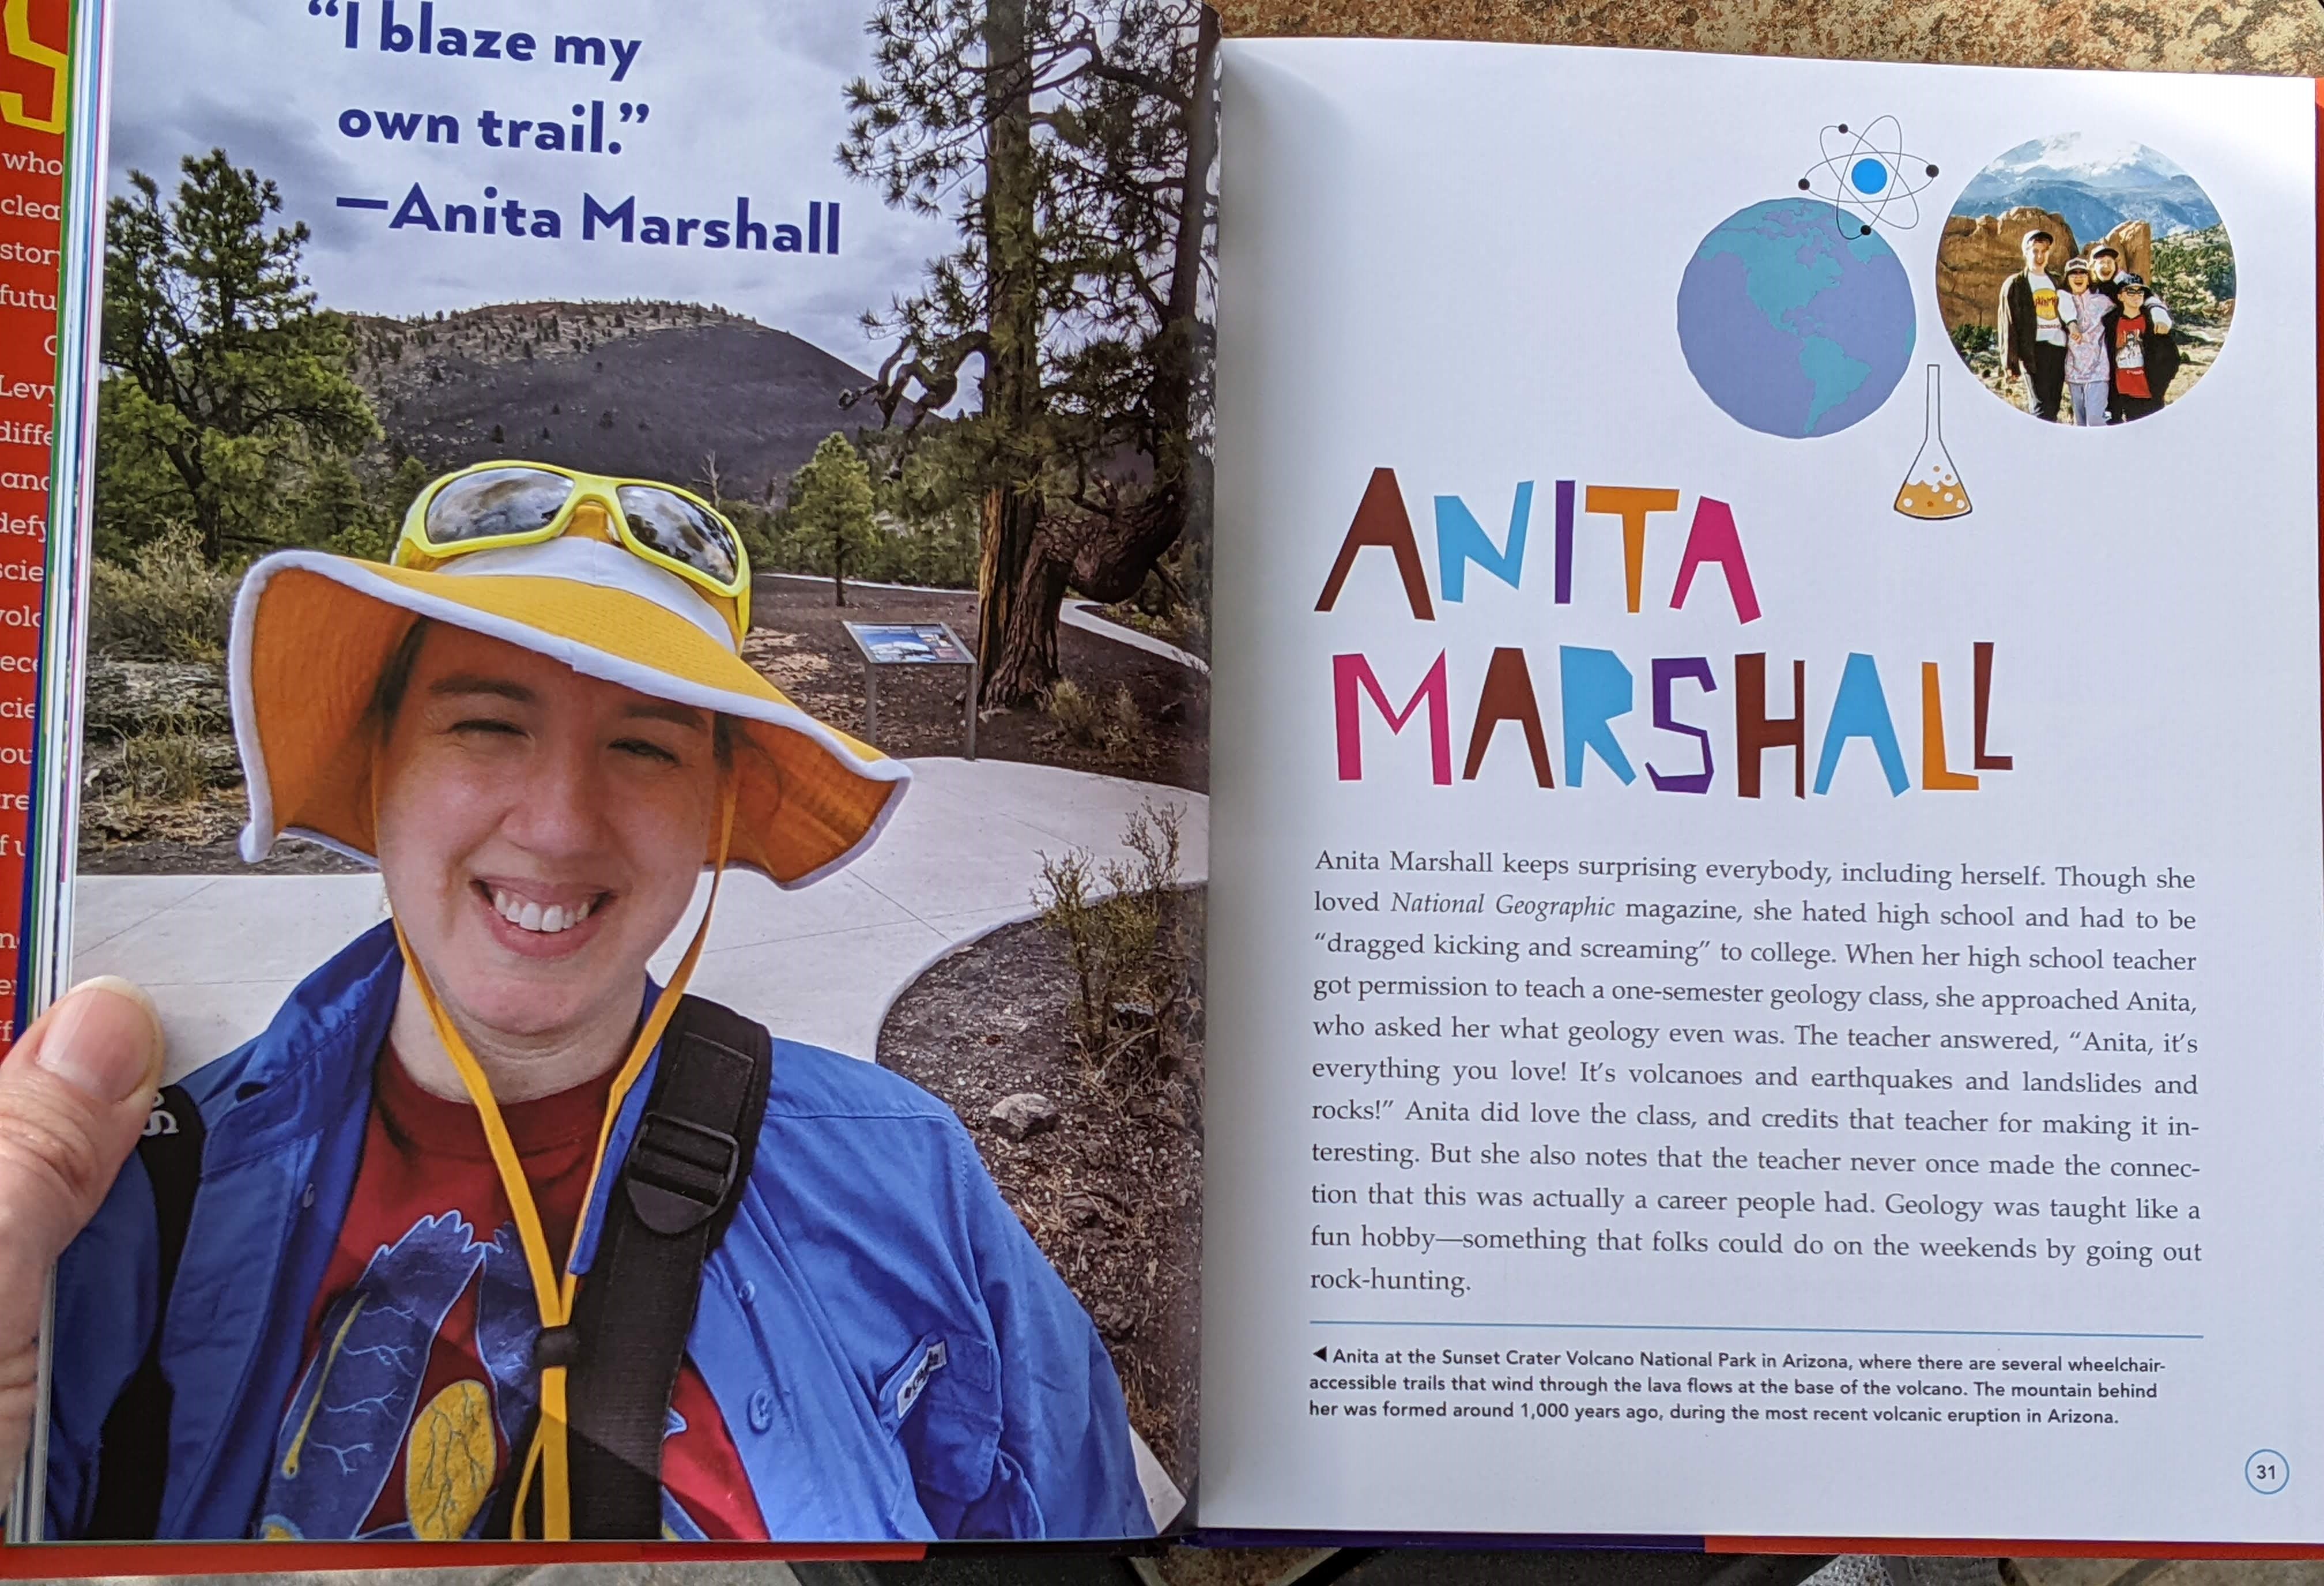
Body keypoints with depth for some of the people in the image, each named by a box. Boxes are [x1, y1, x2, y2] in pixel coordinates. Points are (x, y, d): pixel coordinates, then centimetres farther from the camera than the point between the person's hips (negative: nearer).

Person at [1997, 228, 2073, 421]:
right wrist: (2011, 361, -8)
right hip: (2034, 349, -5)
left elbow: (2068, 312, 23)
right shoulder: (2015, 285, 5)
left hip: (2059, 347, 5)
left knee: (2053, 407, 4)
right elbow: (2008, 324, -1)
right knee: (2043, 407, -15)